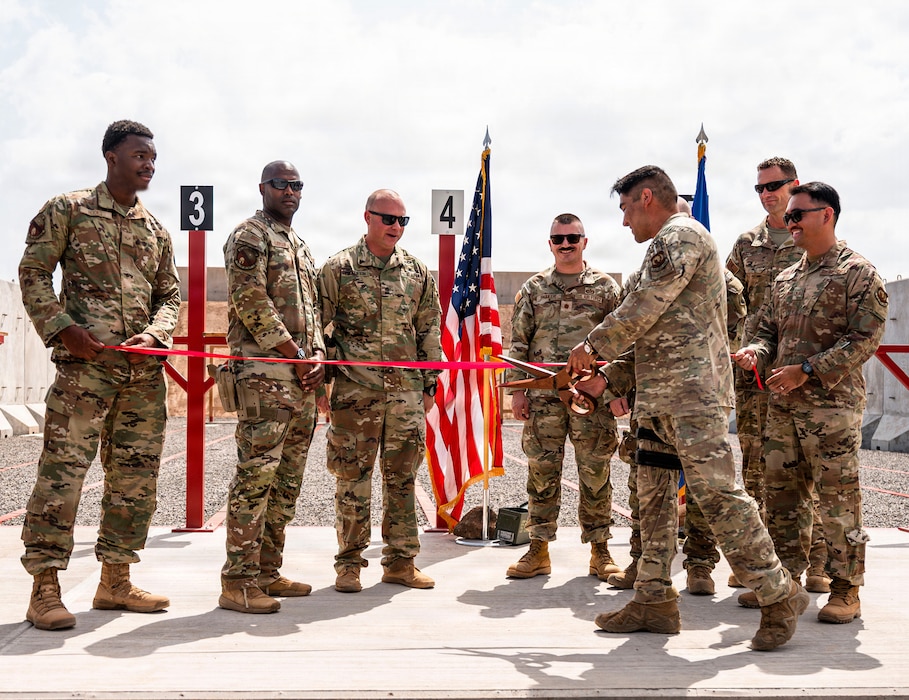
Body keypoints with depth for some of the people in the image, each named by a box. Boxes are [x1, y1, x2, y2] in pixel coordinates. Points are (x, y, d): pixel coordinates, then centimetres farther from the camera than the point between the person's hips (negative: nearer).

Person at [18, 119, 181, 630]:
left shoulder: (157, 230, 18)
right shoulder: (67, 211, 4)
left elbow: (170, 296, 18)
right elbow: (33, 273, 1)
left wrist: (152, 335, -2)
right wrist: (62, 328, -11)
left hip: (145, 371, 6)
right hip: (84, 364, -5)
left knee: (135, 475, 7)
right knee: (63, 469, -8)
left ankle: (115, 581, 18)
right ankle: (45, 588, -2)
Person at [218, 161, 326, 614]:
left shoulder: (300, 246, 24)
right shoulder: (250, 236, -2)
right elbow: (251, 303, -13)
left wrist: (318, 357, 4)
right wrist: (297, 356, -12)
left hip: (302, 378, 9)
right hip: (264, 376, -9)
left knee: (288, 478, 10)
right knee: (256, 474, -11)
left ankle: (268, 571, 17)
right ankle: (238, 582, -7)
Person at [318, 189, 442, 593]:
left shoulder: (418, 272, 12)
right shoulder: (338, 268, 2)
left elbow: (430, 331, 16)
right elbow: (317, 325, 2)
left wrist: (430, 383, 11)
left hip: (406, 390, 3)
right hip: (354, 390, -3)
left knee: (402, 477, 7)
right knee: (352, 478, 1)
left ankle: (400, 562, 16)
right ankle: (349, 563, 11)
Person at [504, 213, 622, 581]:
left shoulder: (605, 287, 7)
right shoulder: (533, 288, 10)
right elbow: (519, 342, 9)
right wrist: (517, 390, 2)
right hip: (544, 395, 1)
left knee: (595, 474, 3)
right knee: (542, 473, 4)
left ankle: (600, 551, 14)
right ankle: (539, 550, 13)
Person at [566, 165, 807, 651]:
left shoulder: (681, 235, -8)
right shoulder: (667, 244, 24)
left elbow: (642, 309, -15)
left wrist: (594, 346, -3)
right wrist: (608, 371, 22)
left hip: (692, 391, -11)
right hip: (659, 393, 11)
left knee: (715, 491, -12)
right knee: (654, 493, 10)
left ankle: (778, 594, -3)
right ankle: (654, 599, 16)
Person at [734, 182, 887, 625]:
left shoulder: (858, 273, -4)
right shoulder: (785, 280, 18)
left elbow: (866, 339, -11)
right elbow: (769, 331, 22)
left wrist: (807, 370, -17)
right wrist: (756, 351, -2)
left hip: (832, 404, -7)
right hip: (782, 405, 7)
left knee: (838, 497, -4)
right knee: (783, 493, 10)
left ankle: (846, 590, 5)